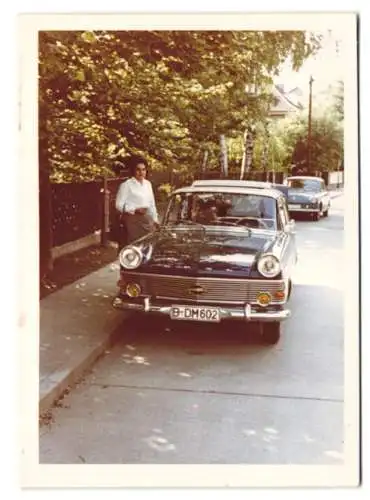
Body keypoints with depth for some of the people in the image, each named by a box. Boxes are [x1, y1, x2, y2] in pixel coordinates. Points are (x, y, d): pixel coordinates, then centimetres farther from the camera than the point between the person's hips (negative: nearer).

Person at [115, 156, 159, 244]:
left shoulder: (148, 184, 13)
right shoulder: (126, 185, -6)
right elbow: (119, 205, -9)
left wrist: (155, 219, 14)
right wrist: (135, 210, -17)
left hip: (147, 220, 6)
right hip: (133, 221, -6)